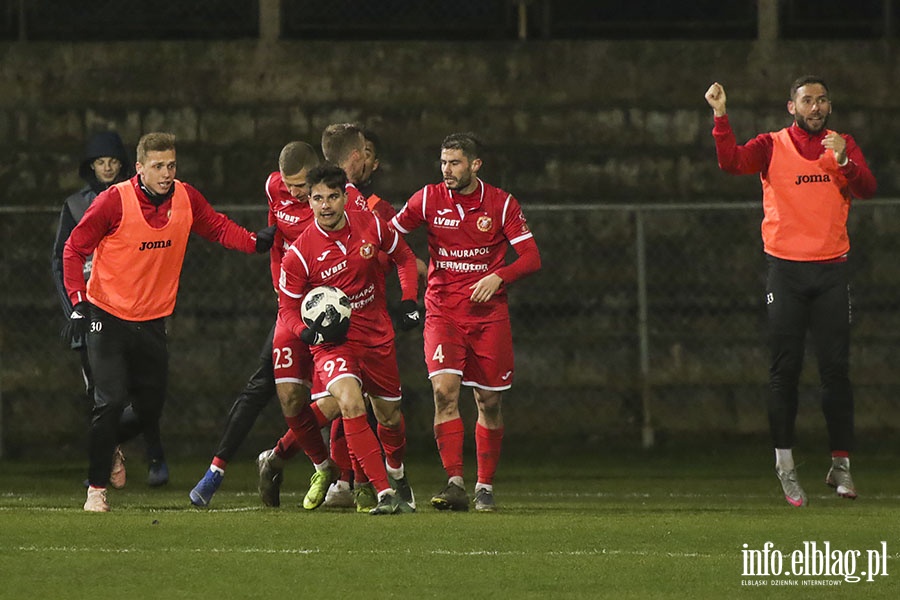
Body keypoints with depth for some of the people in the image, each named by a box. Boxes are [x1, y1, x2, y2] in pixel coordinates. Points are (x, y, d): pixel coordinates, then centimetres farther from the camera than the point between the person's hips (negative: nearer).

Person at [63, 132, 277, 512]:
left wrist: (255, 242, -7)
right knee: (110, 401, -14)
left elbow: (217, 227, 11)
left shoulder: (186, 199, -4)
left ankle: (110, 448, 40)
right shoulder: (115, 202, -16)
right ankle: (96, 488, -5)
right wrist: (78, 300, -16)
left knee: (150, 408, 9)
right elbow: (74, 249, -9)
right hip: (108, 316, -5)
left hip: (153, 320, 5)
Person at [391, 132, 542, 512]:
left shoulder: (501, 204, -2)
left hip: (489, 313, 0)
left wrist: (498, 276, -20)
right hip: (442, 311, 0)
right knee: (444, 389, -20)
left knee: (489, 402, 4)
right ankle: (455, 484, -23)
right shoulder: (429, 199, 1)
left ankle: (485, 485, 20)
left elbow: (532, 258, -4)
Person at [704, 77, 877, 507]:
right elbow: (731, 162, -13)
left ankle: (841, 464, 2)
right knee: (785, 369, -1)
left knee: (836, 369, -2)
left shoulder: (842, 146, 10)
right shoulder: (772, 146, 3)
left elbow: (866, 189, -4)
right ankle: (784, 461, 6)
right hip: (786, 269, -1)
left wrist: (844, 162, -22)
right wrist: (720, 117, -24)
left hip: (832, 269, 1)